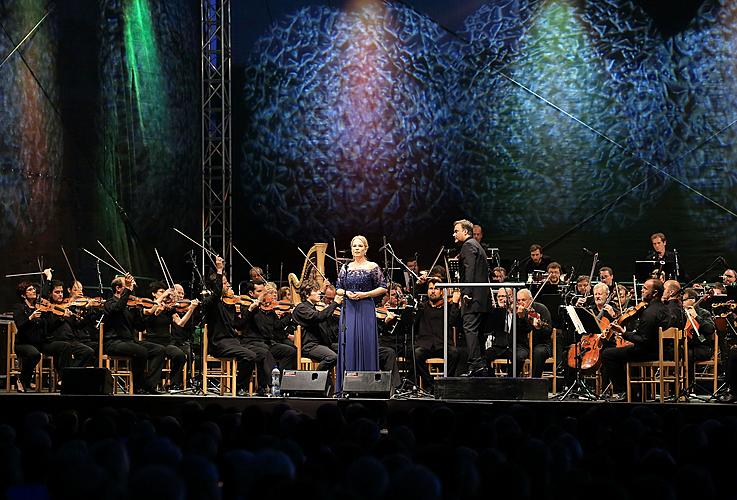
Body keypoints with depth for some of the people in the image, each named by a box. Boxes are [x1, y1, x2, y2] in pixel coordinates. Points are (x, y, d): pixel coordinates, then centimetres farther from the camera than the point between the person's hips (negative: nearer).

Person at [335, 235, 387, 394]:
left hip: (366, 309, -3)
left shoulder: (372, 267, 1)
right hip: (348, 309, 3)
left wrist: (365, 294, -11)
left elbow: (383, 288, 0)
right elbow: (338, 289, 15)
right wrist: (347, 293, -6)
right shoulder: (345, 268, 11)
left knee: (366, 343, -6)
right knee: (348, 344, 0)